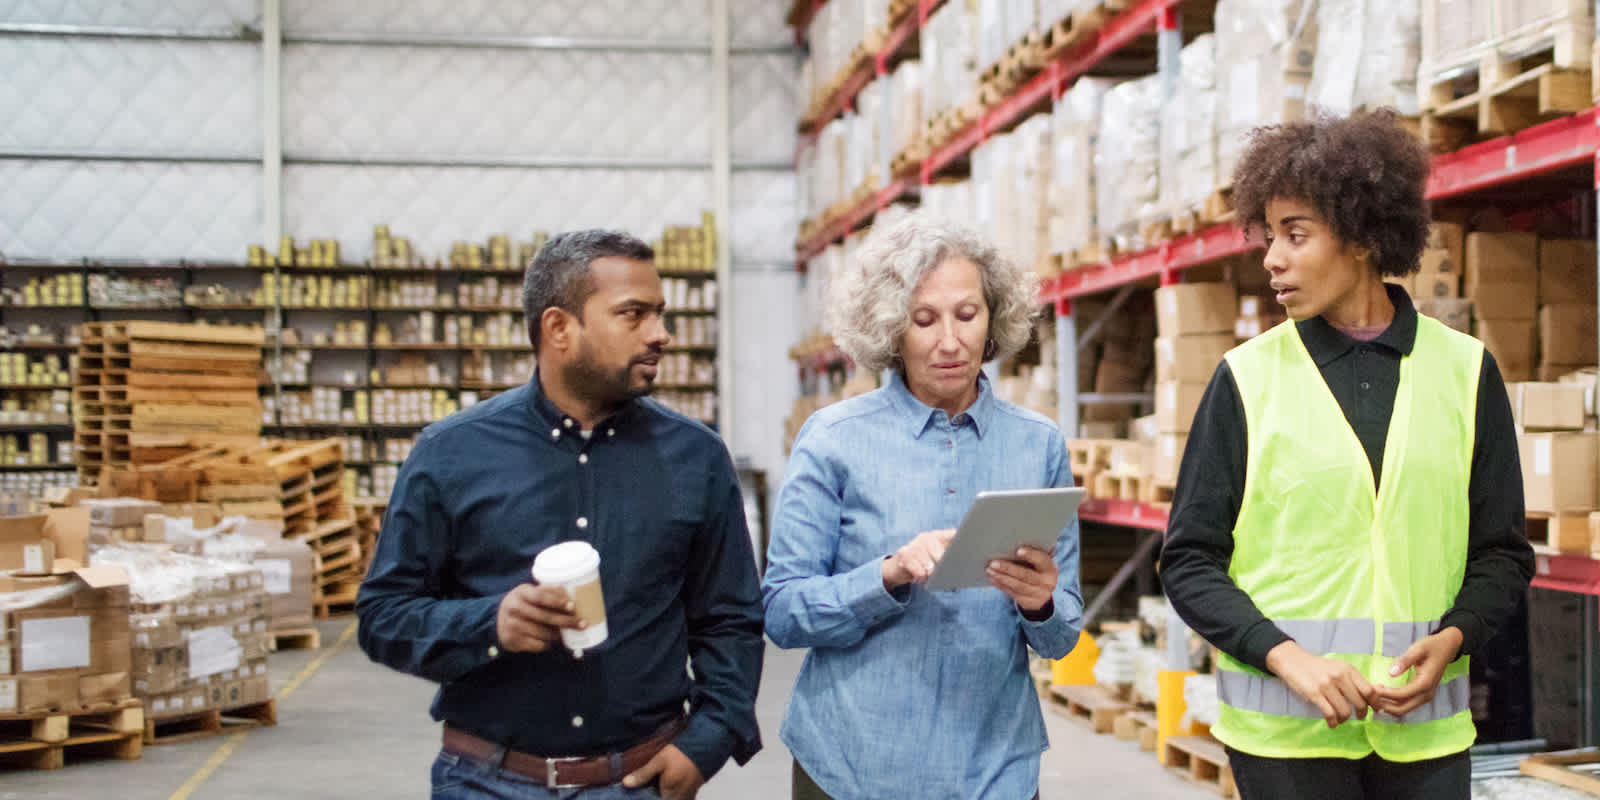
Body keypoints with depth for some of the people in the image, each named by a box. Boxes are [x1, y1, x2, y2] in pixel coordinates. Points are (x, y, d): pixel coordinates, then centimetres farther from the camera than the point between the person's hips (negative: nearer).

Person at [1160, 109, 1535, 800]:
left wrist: (1451, 639, -9)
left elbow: (1503, 552, 9)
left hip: (1424, 722, 2)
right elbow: (1189, 561, -1)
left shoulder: (1465, 370, 5)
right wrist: (1286, 656, -14)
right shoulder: (1248, 377, 0)